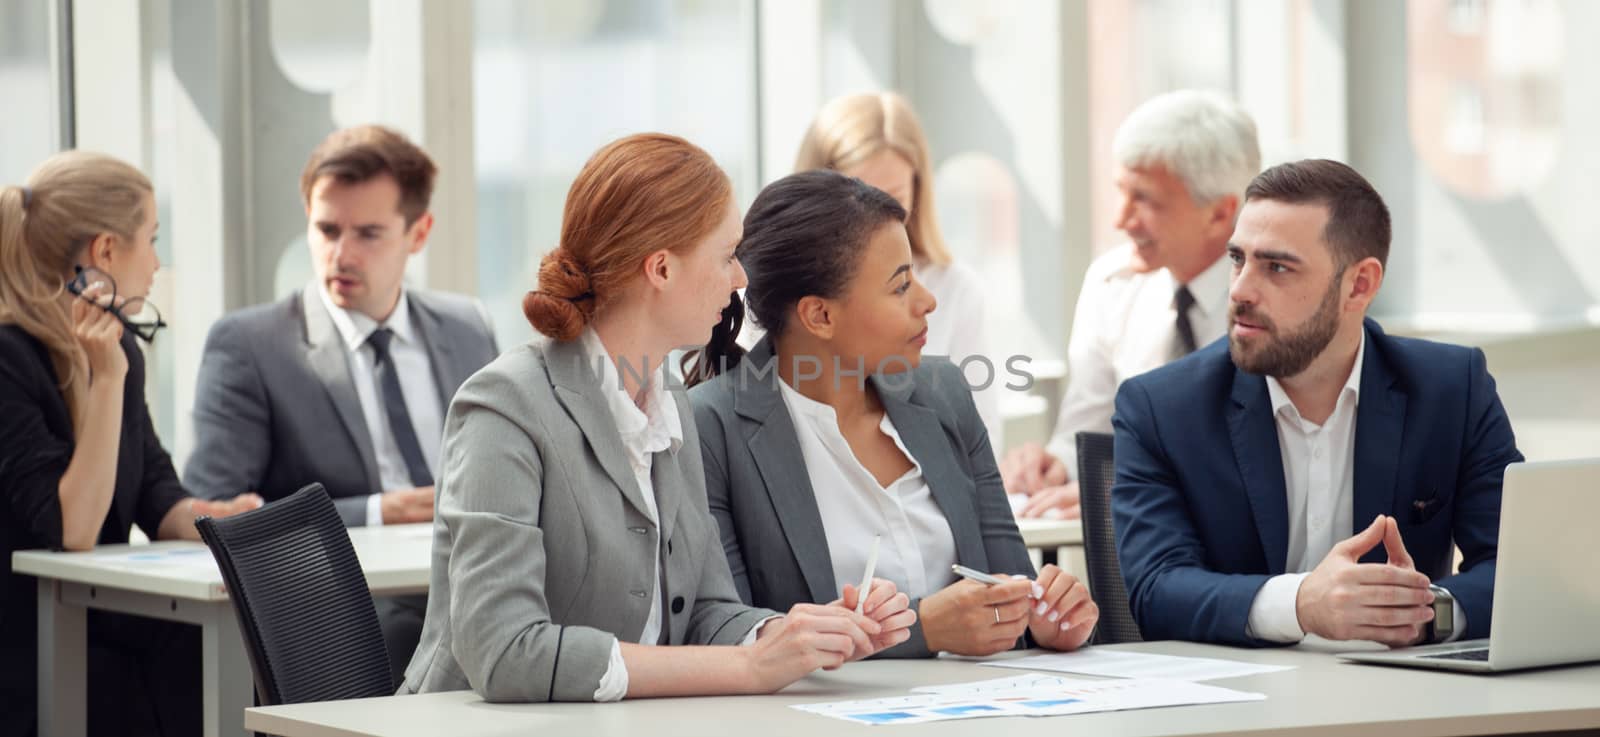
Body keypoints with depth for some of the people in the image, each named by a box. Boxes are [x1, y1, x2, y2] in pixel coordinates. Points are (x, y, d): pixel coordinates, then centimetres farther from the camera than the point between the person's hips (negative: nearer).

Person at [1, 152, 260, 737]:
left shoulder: (117, 349, 11)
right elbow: (73, 530, -20)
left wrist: (205, 518, -8)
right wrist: (107, 378, -23)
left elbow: (155, 491, 14)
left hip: (101, 632, 7)